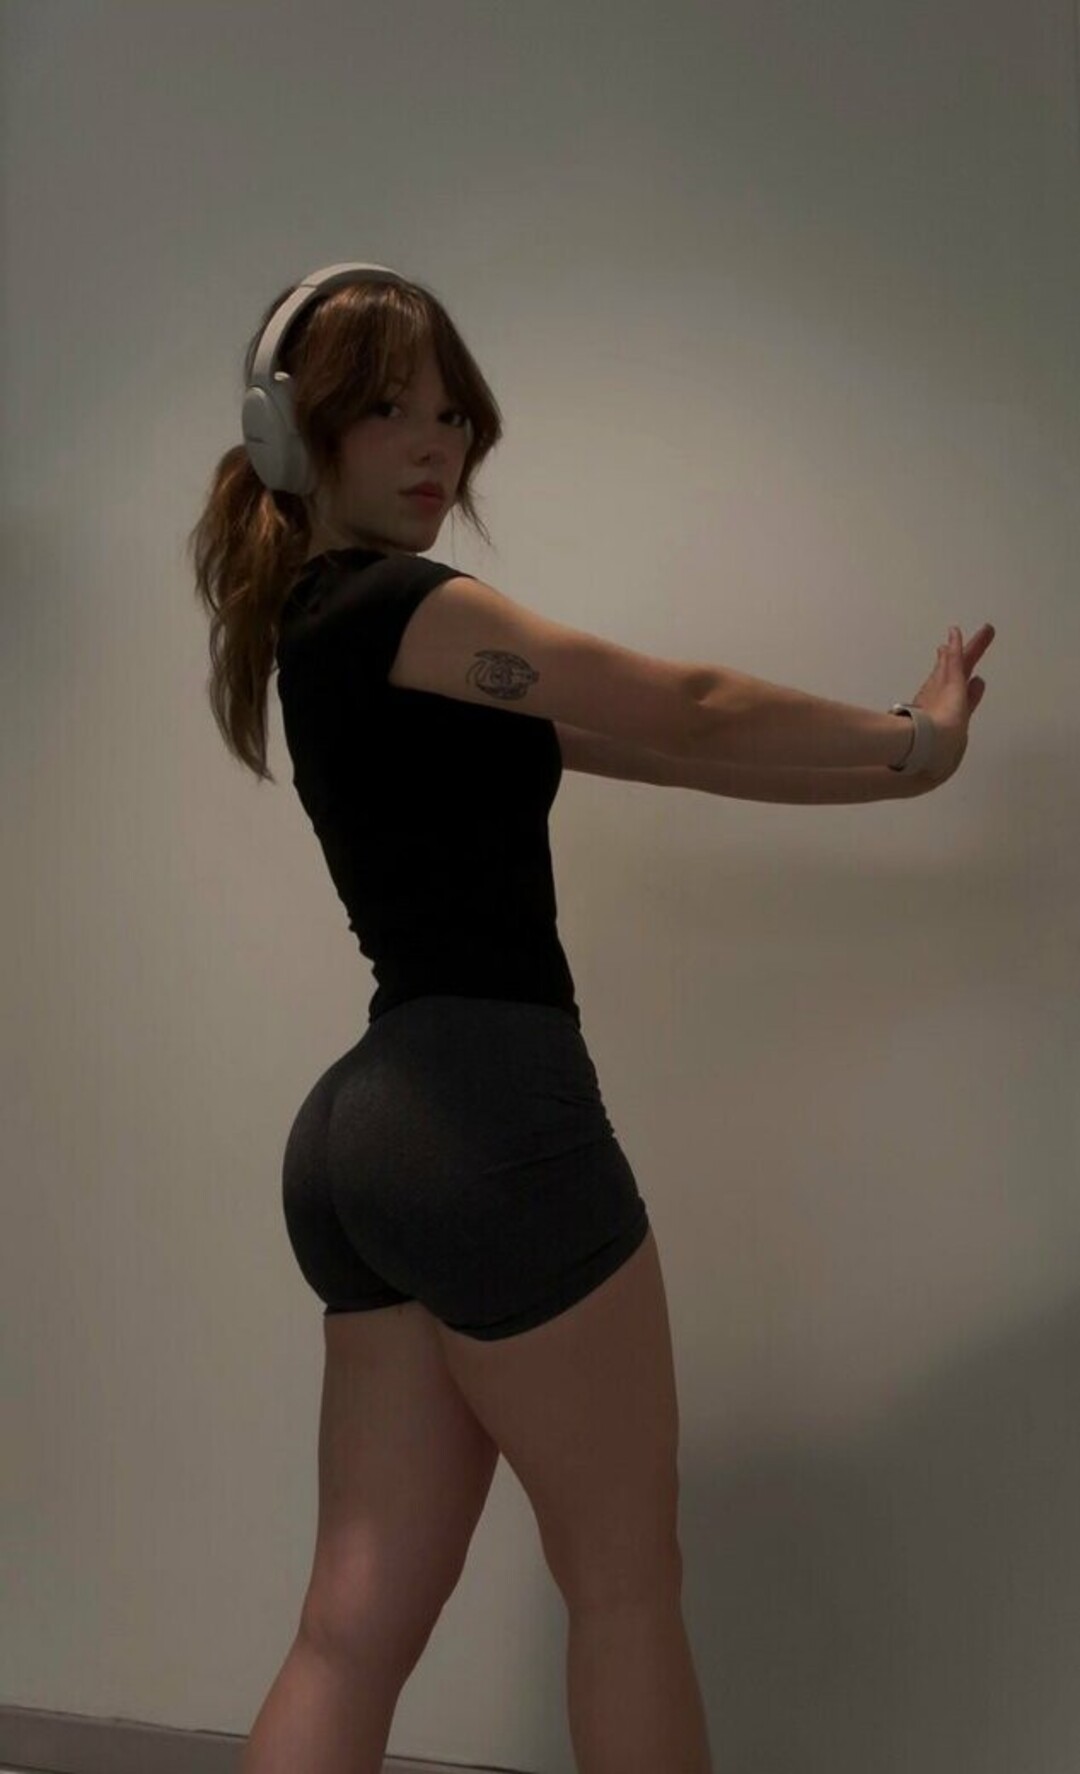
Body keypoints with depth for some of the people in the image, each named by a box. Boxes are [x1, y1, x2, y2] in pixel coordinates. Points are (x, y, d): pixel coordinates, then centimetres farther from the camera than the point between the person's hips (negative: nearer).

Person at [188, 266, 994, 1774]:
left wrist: (890, 750, 15)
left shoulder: (324, 629, 19)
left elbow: (633, 743, 16)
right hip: (489, 1117, -9)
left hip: (366, 1135, 9)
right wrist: (912, 739, 12)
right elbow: (684, 711, -4)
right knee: (626, 1585, 8)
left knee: (359, 1624, 9)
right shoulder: (395, 607, -9)